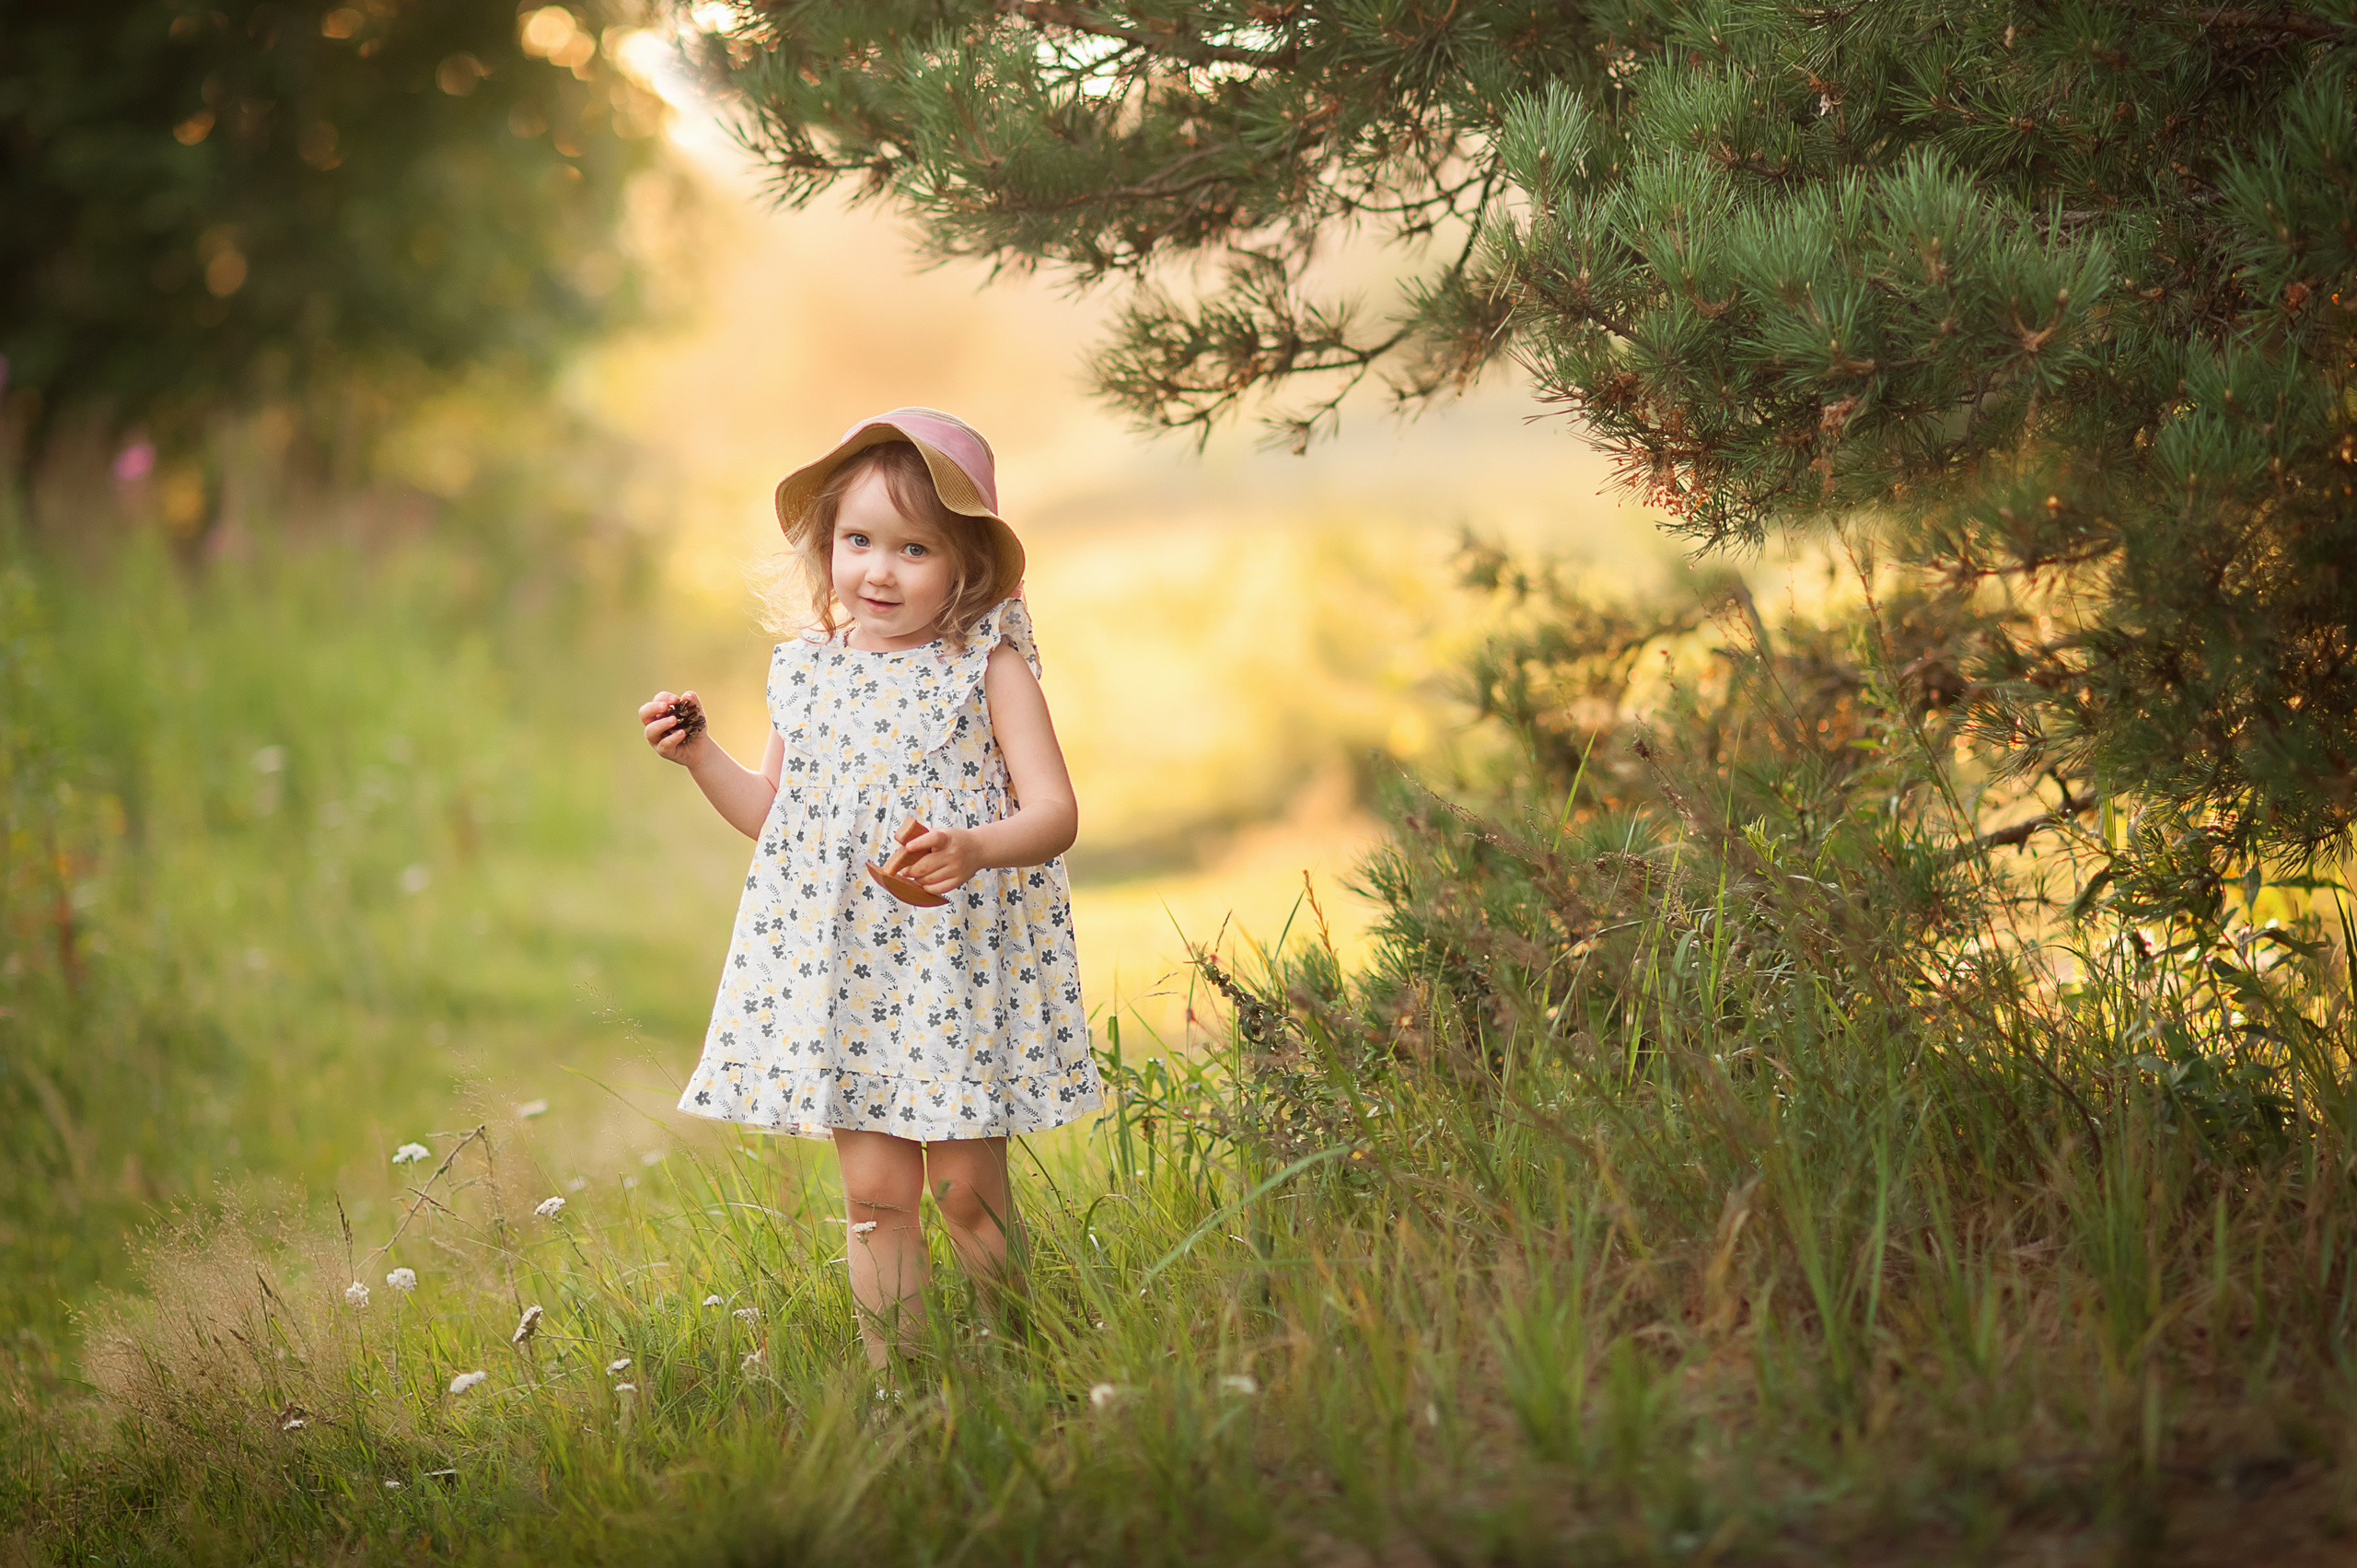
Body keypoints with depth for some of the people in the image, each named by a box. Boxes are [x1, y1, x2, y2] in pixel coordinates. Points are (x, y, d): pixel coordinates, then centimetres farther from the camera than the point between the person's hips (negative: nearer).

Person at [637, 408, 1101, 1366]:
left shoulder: (988, 668, -5)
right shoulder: (806, 671, 8)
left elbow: (1053, 811, -10)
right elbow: (780, 815, 20)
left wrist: (972, 850, -29)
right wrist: (701, 758, 7)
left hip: (961, 962, -3)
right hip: (840, 968, 3)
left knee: (967, 1185, 0)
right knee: (874, 1188, 3)